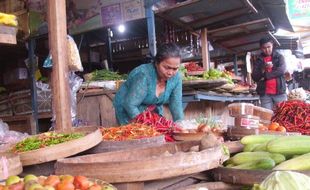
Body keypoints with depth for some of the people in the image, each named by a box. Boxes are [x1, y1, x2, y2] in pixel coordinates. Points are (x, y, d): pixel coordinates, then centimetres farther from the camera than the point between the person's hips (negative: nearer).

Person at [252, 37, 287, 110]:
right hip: (264, 94, 1)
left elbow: (281, 71, -7)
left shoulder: (279, 57, 9)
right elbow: (254, 77, 3)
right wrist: (263, 69, -14)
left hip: (279, 92, -1)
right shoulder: (258, 61, 12)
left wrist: (265, 75, -8)